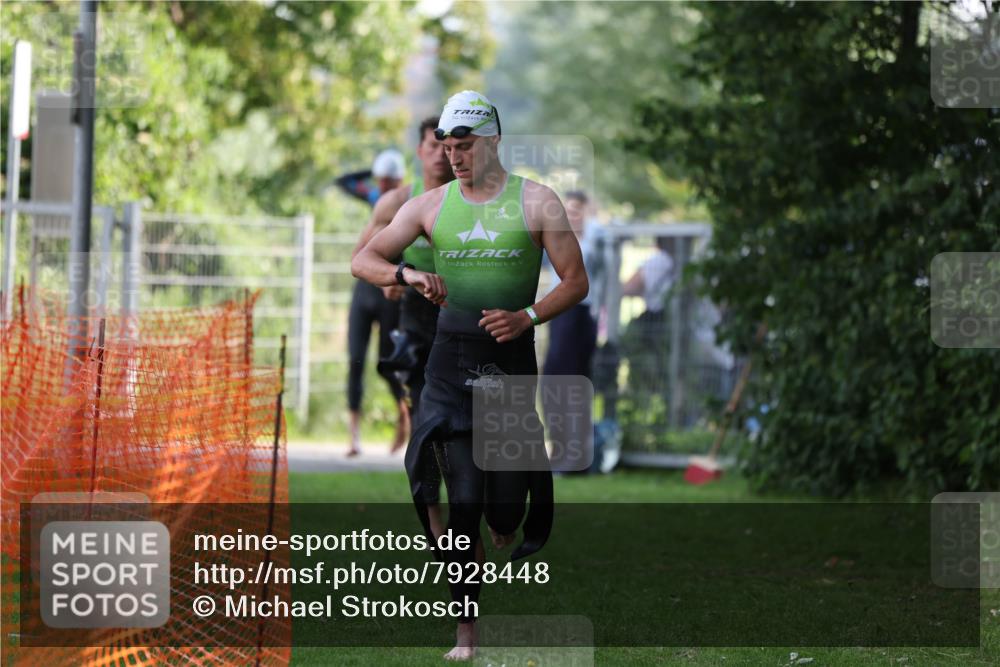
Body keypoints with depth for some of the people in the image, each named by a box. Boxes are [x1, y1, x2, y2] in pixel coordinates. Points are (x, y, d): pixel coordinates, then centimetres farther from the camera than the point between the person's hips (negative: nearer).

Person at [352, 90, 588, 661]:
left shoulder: (536, 202, 1)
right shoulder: (430, 206, 7)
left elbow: (576, 281, 2)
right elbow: (363, 261, 8)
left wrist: (529, 317, -15)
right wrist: (407, 275, -13)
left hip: (514, 359, -1)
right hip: (452, 361, 1)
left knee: (505, 507, -3)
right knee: (461, 500, -8)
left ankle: (506, 529, 36)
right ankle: (467, 628, -3)